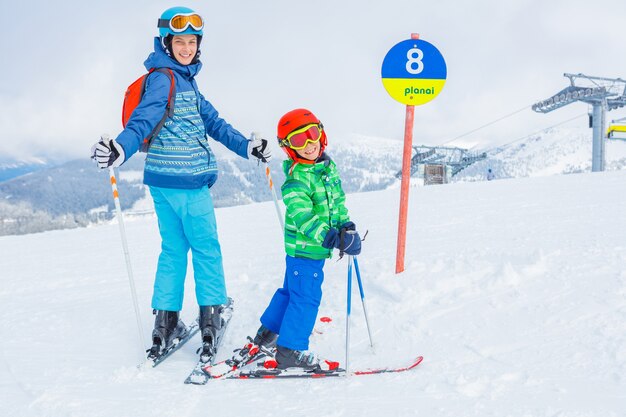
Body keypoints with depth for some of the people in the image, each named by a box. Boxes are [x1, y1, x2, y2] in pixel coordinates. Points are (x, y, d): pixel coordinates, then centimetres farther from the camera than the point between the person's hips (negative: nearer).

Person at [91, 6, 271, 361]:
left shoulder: (186, 79, 17)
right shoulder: (163, 79, -12)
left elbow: (211, 121, 21)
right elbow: (144, 119, -27)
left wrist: (247, 146, 22)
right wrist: (120, 149, -43)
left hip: (166, 182, 10)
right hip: (186, 181, -10)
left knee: (174, 248, 13)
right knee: (206, 248, 2)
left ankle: (166, 323, 17)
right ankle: (211, 317, 11)